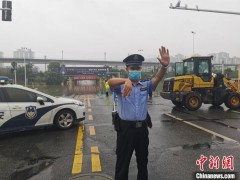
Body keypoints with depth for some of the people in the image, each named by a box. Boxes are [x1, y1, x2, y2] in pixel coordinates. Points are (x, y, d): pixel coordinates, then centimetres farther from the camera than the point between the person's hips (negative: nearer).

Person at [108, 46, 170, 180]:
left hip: (142, 128, 3)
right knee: (123, 162, 10)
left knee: (143, 161, 21)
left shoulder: (146, 86, 7)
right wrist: (126, 80, -46)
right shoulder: (121, 86, -1)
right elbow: (110, 82, -24)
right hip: (125, 128, -3)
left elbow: (158, 78, -11)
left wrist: (165, 66, -34)